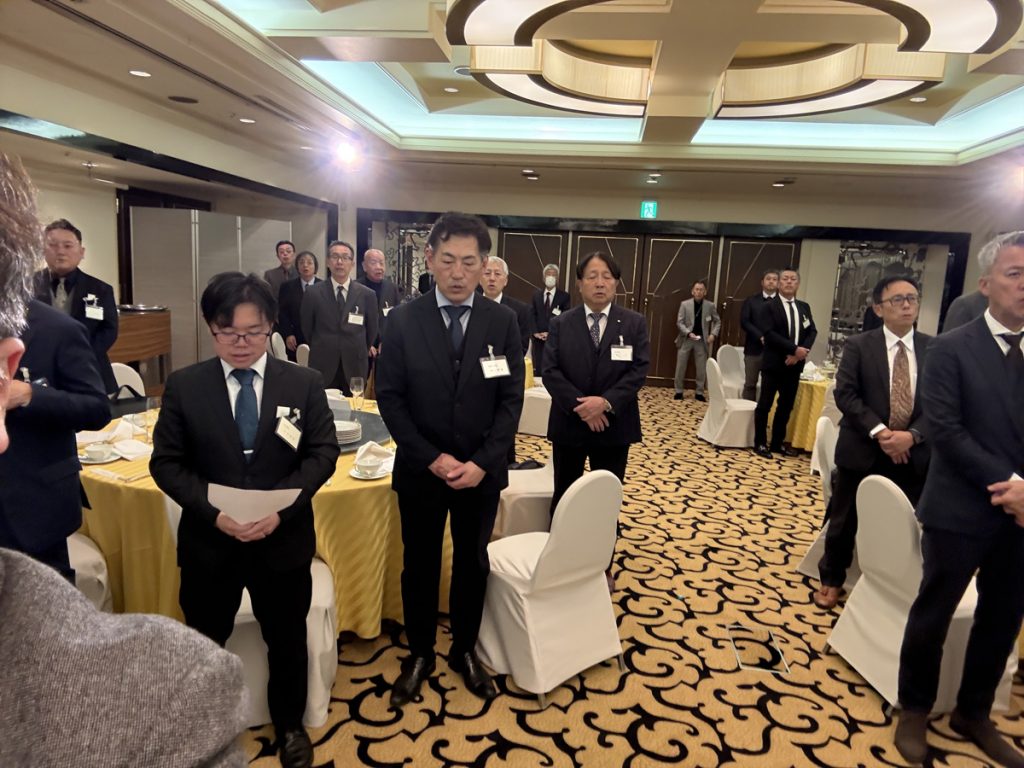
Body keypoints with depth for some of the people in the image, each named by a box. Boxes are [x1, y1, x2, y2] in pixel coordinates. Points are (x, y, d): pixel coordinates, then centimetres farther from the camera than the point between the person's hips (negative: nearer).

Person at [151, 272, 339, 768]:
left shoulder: (304, 383, -4)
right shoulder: (183, 386, -3)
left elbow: (323, 453, -6)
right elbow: (166, 462, -4)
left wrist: (282, 507, -20)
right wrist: (213, 512, -18)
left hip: (284, 539, 0)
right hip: (208, 540, 1)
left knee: (287, 640, 17)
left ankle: (290, 726, 42)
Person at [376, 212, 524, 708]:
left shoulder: (502, 322, -4)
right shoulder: (403, 320, -7)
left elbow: (511, 399, -4)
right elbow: (389, 397, -7)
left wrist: (482, 462, -14)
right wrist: (432, 458, -15)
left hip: (481, 471, 1)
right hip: (420, 470, -1)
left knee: (472, 563, 17)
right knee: (420, 565, 15)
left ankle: (465, 650, 38)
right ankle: (419, 654, 36)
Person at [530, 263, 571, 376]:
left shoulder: (564, 296, 2)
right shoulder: (536, 294, 14)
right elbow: (531, 314, 8)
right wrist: (535, 332, -6)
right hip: (538, 338, 3)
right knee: (537, 369, 4)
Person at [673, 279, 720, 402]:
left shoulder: (710, 306, -1)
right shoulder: (684, 304, -5)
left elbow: (717, 321, 9)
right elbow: (679, 322, -6)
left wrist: (713, 334, -7)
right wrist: (688, 333, -19)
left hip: (702, 340, 1)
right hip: (686, 339, -1)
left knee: (702, 368, 3)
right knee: (680, 367, 3)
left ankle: (699, 392, 15)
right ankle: (679, 391, 15)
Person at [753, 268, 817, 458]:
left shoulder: (804, 307, 12)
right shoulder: (769, 306, -4)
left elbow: (812, 332, 6)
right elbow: (770, 334, -15)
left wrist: (801, 352, -12)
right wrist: (795, 349, -20)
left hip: (794, 364, 5)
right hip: (774, 363, -5)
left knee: (786, 406, 11)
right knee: (765, 404, 1)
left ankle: (777, 443, 21)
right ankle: (760, 443, 10)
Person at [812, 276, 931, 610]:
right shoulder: (858, 346, -2)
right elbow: (845, 394, -10)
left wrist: (913, 435, -17)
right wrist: (878, 432, -20)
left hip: (912, 455, 2)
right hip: (862, 451, -1)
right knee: (844, 521, 11)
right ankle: (832, 580, 32)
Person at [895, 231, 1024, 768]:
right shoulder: (951, 349, -8)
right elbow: (946, 431, -15)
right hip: (962, 510, -4)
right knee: (933, 614, 10)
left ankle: (972, 714, 38)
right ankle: (914, 710, 30)